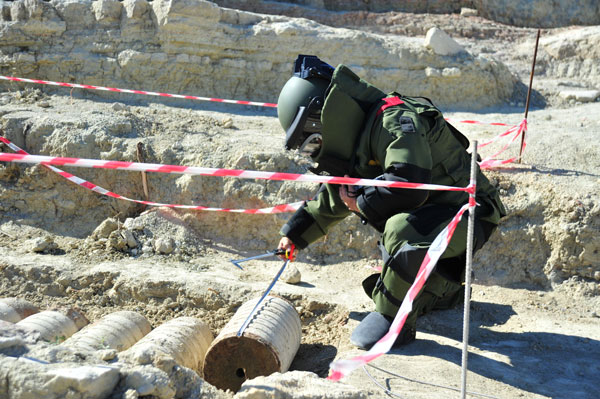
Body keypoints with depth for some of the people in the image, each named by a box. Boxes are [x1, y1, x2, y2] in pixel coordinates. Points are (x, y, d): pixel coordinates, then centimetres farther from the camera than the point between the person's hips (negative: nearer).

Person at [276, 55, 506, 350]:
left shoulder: (394, 121, -24)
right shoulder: (359, 139, 9)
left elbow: (409, 184, -38)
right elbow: (333, 197, 23)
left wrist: (361, 202, -20)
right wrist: (296, 233, 28)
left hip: (469, 213, -10)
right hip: (431, 215, 10)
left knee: (401, 230, -36)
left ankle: (393, 320, -18)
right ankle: (443, 291, 38)